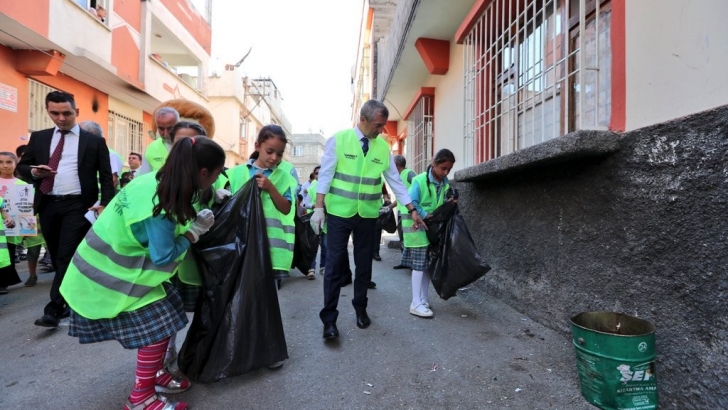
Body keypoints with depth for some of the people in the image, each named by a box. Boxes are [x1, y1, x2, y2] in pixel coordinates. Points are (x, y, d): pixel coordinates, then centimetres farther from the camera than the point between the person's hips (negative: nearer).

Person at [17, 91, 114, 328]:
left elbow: (106, 176, 0)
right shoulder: (39, 138, 14)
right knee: (58, 257, 12)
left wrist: (105, 203, -12)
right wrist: (34, 172, -9)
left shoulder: (94, 141, 3)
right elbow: (21, 167, 16)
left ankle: (54, 309, -2)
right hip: (48, 205, 5)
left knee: (67, 257, -7)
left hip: (77, 205, -5)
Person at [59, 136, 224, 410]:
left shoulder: (160, 182, -7)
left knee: (162, 319, 13)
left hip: (115, 263, 9)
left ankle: (154, 374, 31)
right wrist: (195, 231, -14)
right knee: (158, 325, -3)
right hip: (115, 273, -9)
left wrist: (210, 197, -2)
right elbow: (163, 255, -25)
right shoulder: (160, 205, -33)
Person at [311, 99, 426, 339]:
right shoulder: (339, 139, -5)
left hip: (368, 215, 3)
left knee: (364, 264, 13)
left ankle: (360, 309, 31)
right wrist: (319, 208, -12)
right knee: (335, 264, 0)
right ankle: (329, 318, 12)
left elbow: (395, 181, 6)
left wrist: (413, 210, 5)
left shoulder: (383, 147, 4)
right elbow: (325, 175, -6)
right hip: (339, 212, -3)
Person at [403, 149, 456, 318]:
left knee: (429, 264, 11)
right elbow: (411, 203, -20)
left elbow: (441, 205, 14)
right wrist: (426, 215, -24)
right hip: (418, 227, -7)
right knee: (419, 264, -5)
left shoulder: (445, 183, 5)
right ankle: (416, 304, 2)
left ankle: (423, 300, 22)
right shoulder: (420, 181, -16)